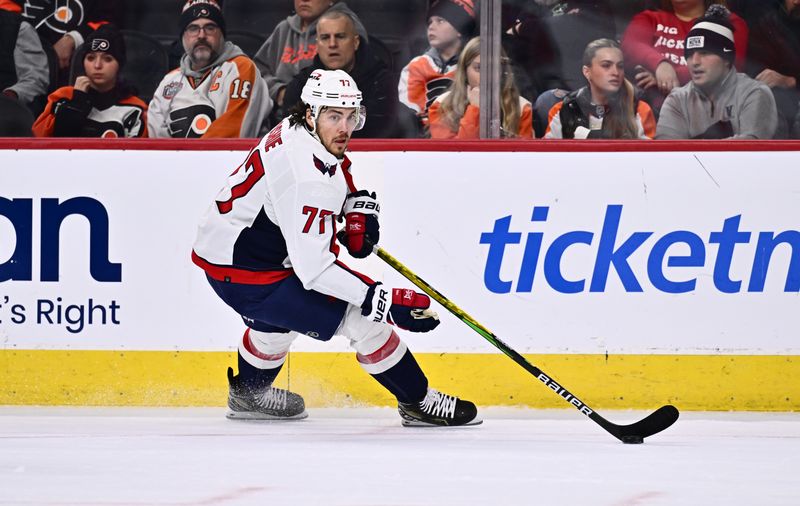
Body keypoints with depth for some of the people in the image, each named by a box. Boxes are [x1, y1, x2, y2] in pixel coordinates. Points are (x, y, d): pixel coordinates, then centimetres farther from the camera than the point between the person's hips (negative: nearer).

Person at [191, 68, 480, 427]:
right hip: (244, 275, -10)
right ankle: (418, 403, 3)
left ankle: (248, 394, 63)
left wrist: (358, 209, 7)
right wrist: (386, 300, -33)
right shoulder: (306, 177, -30)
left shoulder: (299, 132, -2)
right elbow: (313, 268, -32)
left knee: (280, 308, 40)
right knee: (362, 317, -11)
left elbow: (337, 174, 24)